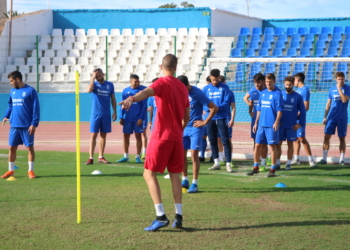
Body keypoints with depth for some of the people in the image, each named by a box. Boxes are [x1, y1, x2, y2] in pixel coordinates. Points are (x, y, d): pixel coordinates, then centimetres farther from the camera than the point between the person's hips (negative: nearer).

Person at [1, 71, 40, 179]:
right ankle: (11, 170, 17)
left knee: (29, 148, 2)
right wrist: (6, 116, 9)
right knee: (12, 147, 7)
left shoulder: (30, 91, -7)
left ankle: (30, 170, 11)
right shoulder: (12, 91, 11)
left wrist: (34, 124, -14)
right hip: (14, 125, 5)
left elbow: (36, 108, -8)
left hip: (27, 126, -5)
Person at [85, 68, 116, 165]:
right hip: (95, 114, -3)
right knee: (93, 135, -5)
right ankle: (91, 158, -5)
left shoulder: (110, 85, 7)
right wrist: (93, 78, -19)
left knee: (103, 135, 7)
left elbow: (113, 99, 12)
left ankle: (101, 157, 14)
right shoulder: (94, 84, -1)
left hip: (106, 114, 3)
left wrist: (115, 111, 6)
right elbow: (89, 90, -24)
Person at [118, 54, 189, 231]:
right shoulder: (183, 87, 12)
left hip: (161, 136, -6)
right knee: (175, 174, 14)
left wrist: (132, 99, -51)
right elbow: (187, 116, 20)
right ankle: (178, 216, 11)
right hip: (177, 137, 6)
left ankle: (161, 216, -12)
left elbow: (147, 92, -32)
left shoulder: (162, 83, -8)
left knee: (149, 174, -2)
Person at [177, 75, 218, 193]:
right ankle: (185, 180, 17)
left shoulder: (197, 93, -15)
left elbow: (214, 108, -14)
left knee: (194, 154, -7)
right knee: (182, 154, 5)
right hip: (183, 128, 5)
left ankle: (194, 184, -3)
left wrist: (205, 122, -12)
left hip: (195, 128, -5)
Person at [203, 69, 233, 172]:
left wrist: (217, 107, -22)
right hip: (210, 118, 4)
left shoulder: (224, 87, 0)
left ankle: (228, 163, -7)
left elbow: (227, 102, -6)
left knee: (225, 141, -7)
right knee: (212, 140, 9)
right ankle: (216, 162, 18)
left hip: (221, 118, -4)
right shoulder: (206, 88, 8)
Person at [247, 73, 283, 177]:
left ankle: (273, 169, 3)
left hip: (271, 125, -6)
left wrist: (277, 122, -20)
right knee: (257, 145, 7)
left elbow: (279, 110, -9)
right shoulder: (263, 93, 15)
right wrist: (256, 123, 18)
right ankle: (256, 167, 18)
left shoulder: (277, 93, -4)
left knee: (272, 145, -3)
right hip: (261, 124, 6)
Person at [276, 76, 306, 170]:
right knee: (278, 144, 3)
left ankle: (288, 163, 12)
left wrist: (300, 124, -5)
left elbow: (302, 111, 1)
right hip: (281, 125, 1)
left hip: (292, 126, -1)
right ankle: (277, 163, 11)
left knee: (290, 144, 5)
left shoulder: (298, 97, -2)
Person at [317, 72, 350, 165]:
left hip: (342, 118, -3)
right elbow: (328, 104, 11)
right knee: (326, 137, -2)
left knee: (342, 138, 4)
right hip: (331, 117, 3)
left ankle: (341, 159, 11)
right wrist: (325, 117, 8)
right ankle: (324, 159, 2)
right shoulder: (332, 89, 7)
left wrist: (339, 88, -17)